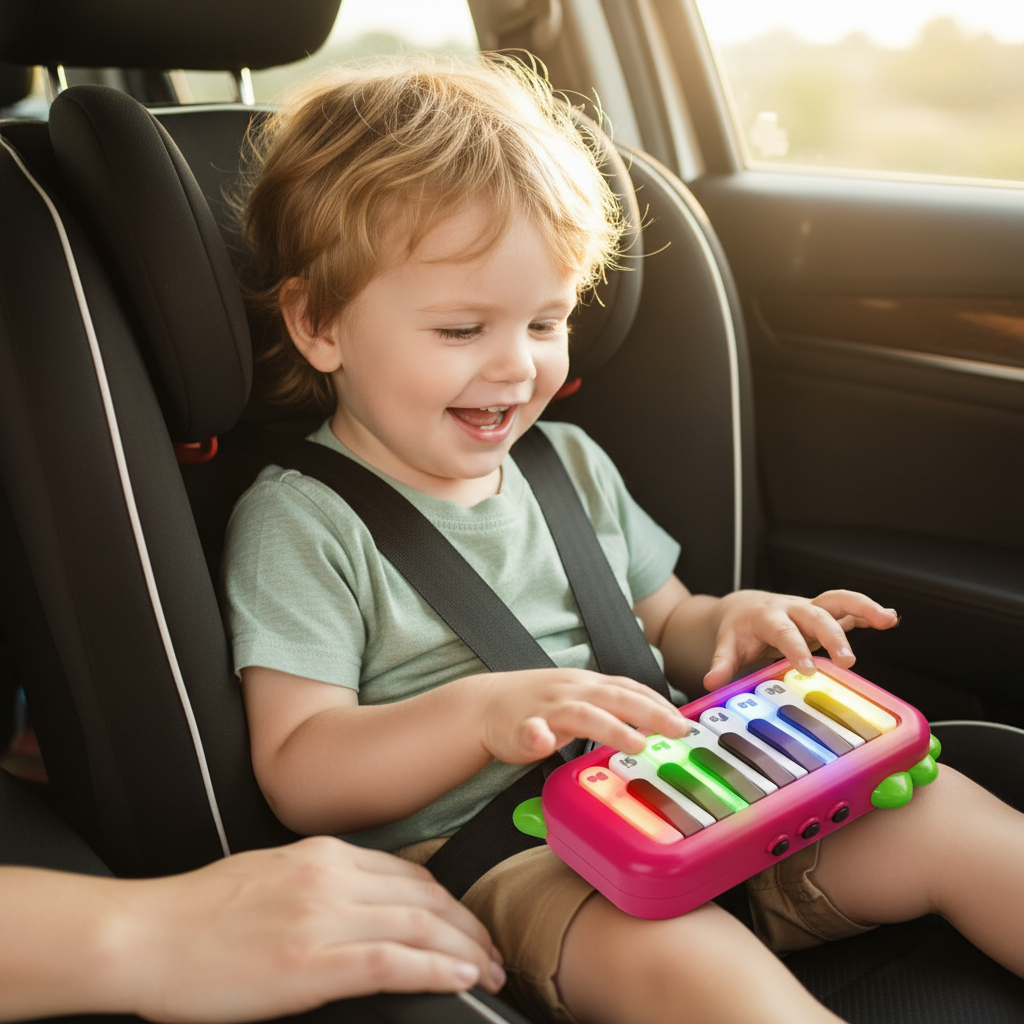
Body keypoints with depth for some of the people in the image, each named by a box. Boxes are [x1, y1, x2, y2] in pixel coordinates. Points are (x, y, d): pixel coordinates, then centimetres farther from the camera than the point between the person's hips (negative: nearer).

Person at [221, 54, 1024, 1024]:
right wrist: (483, 711, -30)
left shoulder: (571, 465, 13)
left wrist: (732, 623, -4)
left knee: (936, 811, -11)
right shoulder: (297, 521, -7)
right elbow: (300, 780, -13)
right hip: (472, 857, -5)